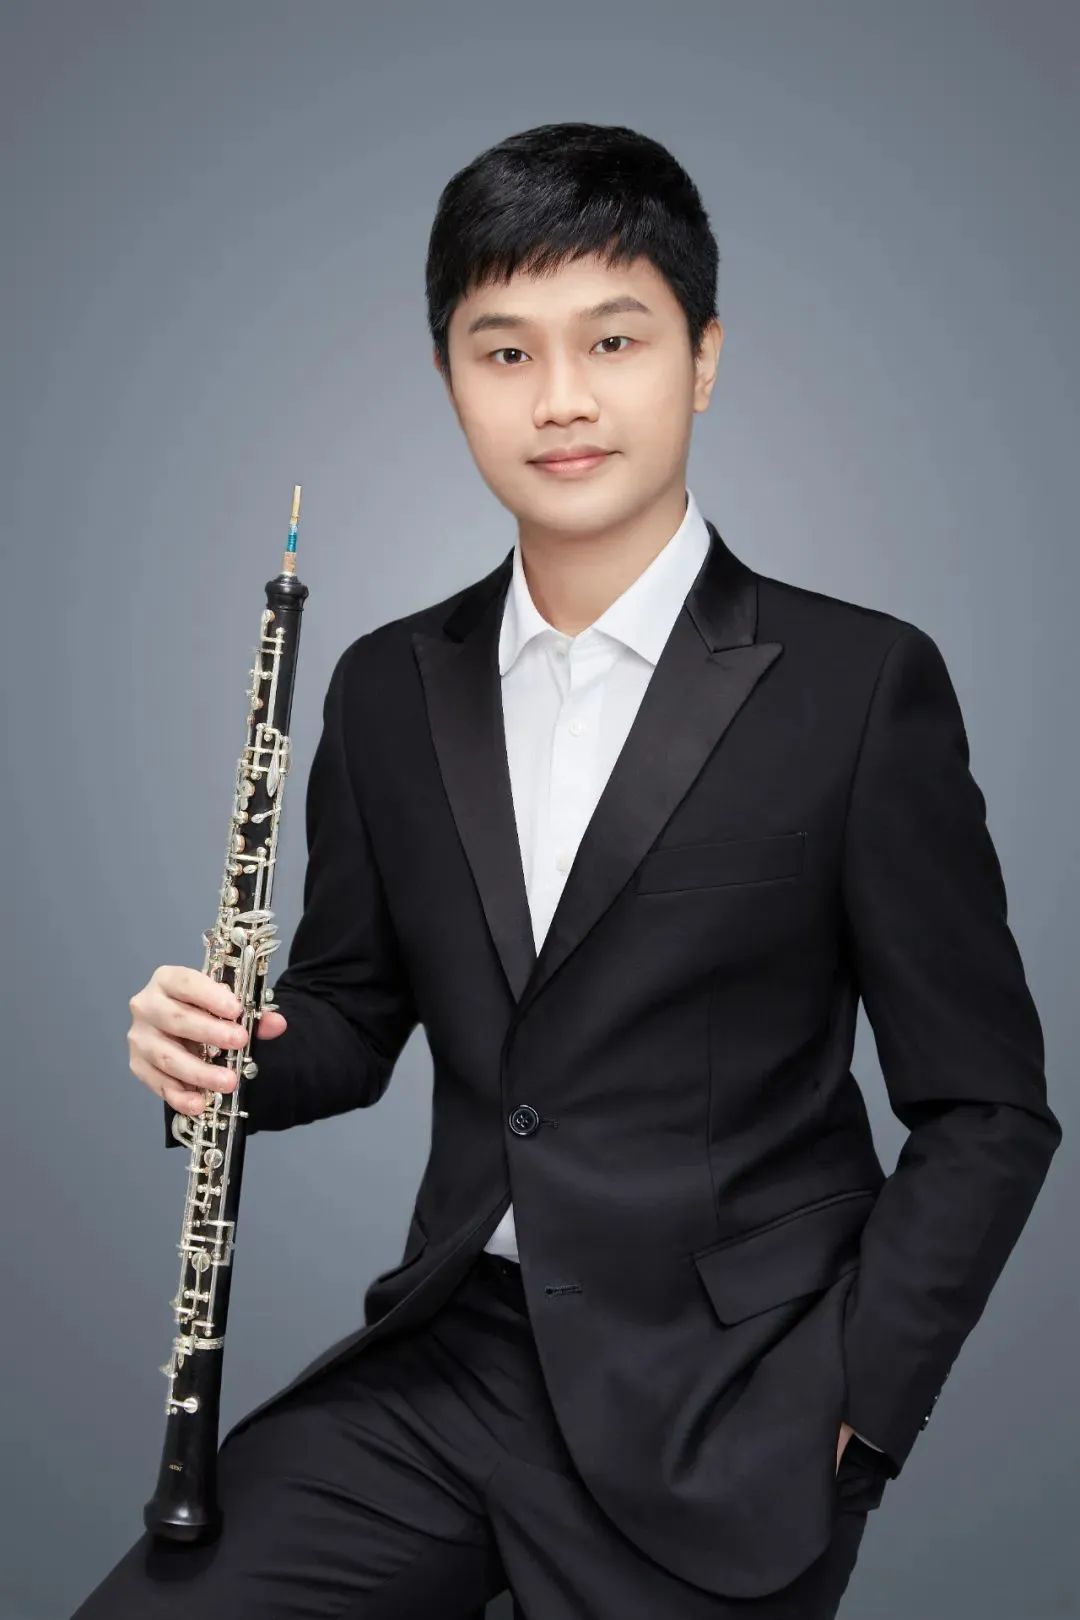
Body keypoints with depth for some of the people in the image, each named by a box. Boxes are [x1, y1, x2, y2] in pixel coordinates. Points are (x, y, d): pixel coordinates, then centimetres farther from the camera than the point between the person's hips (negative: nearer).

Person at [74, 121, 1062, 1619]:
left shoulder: (862, 684, -9)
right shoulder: (389, 688, 5)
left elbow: (987, 1117, -5)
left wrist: (844, 1406, -12)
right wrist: (221, 1043, -7)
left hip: (715, 1412, -3)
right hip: (453, 1353, 4)